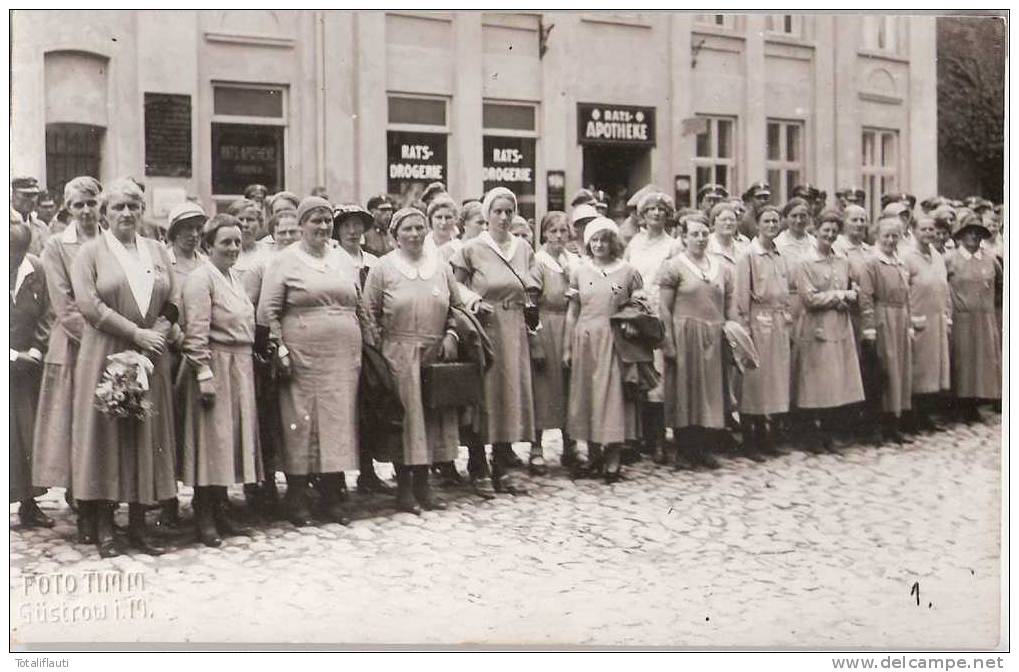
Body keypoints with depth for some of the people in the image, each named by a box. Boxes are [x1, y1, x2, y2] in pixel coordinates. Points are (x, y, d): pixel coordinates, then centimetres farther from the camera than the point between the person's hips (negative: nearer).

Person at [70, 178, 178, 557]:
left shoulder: (157, 252, 13)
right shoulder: (91, 252, 1)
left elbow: (172, 304, 11)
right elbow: (89, 304, -11)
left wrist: (158, 333, -8)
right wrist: (136, 333, -15)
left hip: (150, 357, 4)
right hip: (105, 355, -4)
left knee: (147, 435, 5)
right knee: (106, 433, -2)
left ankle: (138, 525, 12)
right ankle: (104, 528, 4)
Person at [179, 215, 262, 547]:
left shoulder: (234, 277, 16)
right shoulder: (200, 278, -11)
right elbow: (196, 333, -17)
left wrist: (246, 365, 17)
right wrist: (205, 375, -21)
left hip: (240, 368, 9)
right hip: (216, 366, -9)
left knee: (230, 438, 12)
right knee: (211, 438, -4)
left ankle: (221, 513, 22)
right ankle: (204, 520, 4)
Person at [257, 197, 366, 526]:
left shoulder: (343, 259, 16)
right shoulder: (285, 261, 1)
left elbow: (359, 306, 20)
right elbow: (267, 311, -3)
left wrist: (359, 346, 13)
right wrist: (280, 349, -9)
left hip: (343, 355, 5)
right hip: (302, 356, -4)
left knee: (339, 421, 5)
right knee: (301, 423, -2)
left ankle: (333, 496, 14)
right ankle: (297, 500, 8)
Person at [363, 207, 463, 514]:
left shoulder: (441, 266, 11)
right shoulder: (382, 268, 0)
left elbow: (455, 307, 18)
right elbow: (370, 314, 0)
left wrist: (450, 335, 3)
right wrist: (378, 352, -6)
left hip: (435, 355, 4)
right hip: (398, 354, -4)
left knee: (432, 417, 6)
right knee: (403, 419, -2)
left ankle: (422, 485, 17)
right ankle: (404, 488, 7)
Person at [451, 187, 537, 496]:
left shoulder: (524, 248, 11)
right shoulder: (471, 249, -2)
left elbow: (532, 288, 17)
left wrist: (529, 308, 0)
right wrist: (472, 303, -14)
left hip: (515, 330, 5)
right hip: (484, 328, -4)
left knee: (512, 393, 6)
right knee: (483, 395, -4)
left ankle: (502, 469, 15)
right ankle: (478, 471, 5)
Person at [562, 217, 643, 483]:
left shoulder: (628, 272, 2)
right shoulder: (579, 272, 8)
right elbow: (572, 313, 11)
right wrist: (567, 347, 8)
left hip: (615, 342, -2)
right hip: (585, 340, 3)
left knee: (613, 395, -5)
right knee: (586, 396, 5)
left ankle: (613, 460, -2)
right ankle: (593, 456, 17)